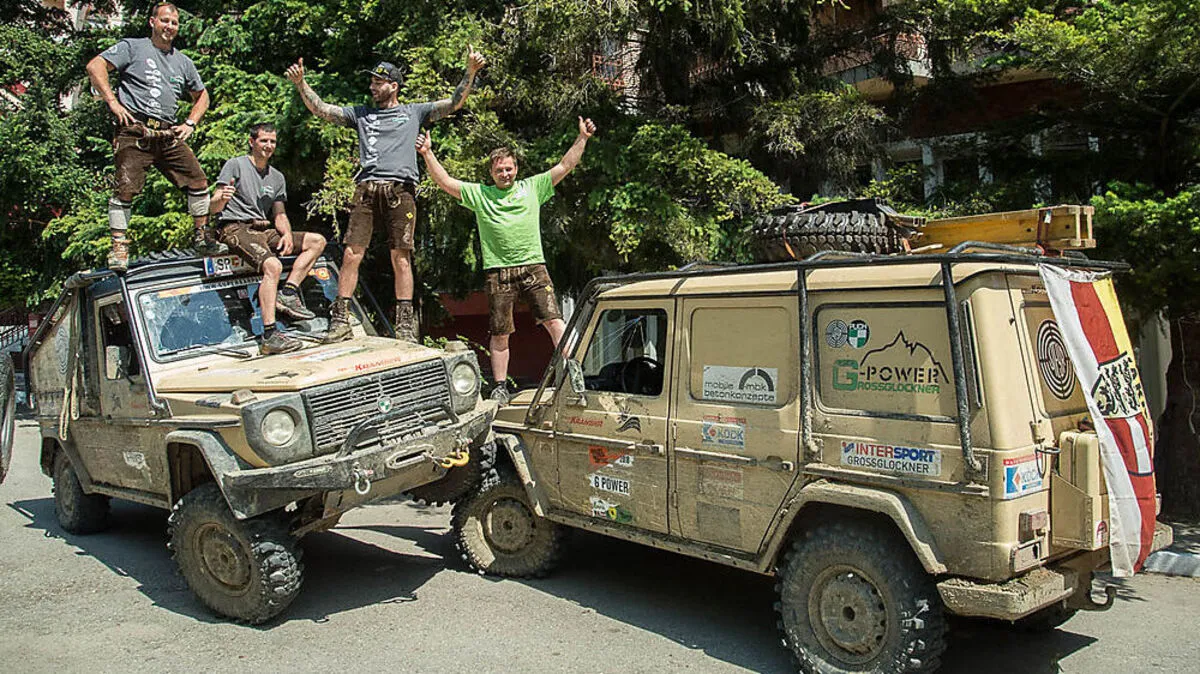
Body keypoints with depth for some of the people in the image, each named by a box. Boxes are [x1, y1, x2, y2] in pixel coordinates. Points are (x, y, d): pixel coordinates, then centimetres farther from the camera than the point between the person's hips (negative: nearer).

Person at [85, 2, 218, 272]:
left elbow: (202, 96, 31)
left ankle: (203, 237, 10)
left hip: (170, 135, 5)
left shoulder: (183, 62, 23)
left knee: (198, 181, -3)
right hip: (135, 130, -5)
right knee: (126, 188, -13)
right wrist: (113, 102, -10)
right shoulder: (133, 47, 7)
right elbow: (95, 66, -2)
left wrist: (190, 124, 16)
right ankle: (119, 246, -8)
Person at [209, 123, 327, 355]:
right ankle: (269, 336, -40)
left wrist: (287, 234, -3)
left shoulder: (277, 177, 20)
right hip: (235, 228, -7)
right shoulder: (235, 165, 1)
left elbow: (279, 214, 19)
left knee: (317, 241, -3)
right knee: (273, 265, -33)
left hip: (264, 230, 8)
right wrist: (221, 198, -29)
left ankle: (287, 293, -17)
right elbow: (214, 207, -4)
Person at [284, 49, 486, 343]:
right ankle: (340, 321, -2)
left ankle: (405, 325, -1)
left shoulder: (413, 111, 20)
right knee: (351, 255, -6)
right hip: (366, 188, 2)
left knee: (401, 258, -4)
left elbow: (454, 104, 13)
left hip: (400, 189, -2)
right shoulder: (361, 114, 25)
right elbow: (321, 109, 20)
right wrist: (301, 83, 8)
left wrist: (470, 73, 2)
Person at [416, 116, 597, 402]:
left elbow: (565, 166, 10)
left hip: (533, 267, 0)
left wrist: (582, 138, 5)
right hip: (498, 273, 1)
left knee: (554, 321, -11)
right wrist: (428, 154, -3)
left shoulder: (533, 188, 11)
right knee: (499, 333, 7)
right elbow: (445, 182, 7)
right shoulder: (478, 194, 11)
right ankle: (500, 386, 18)